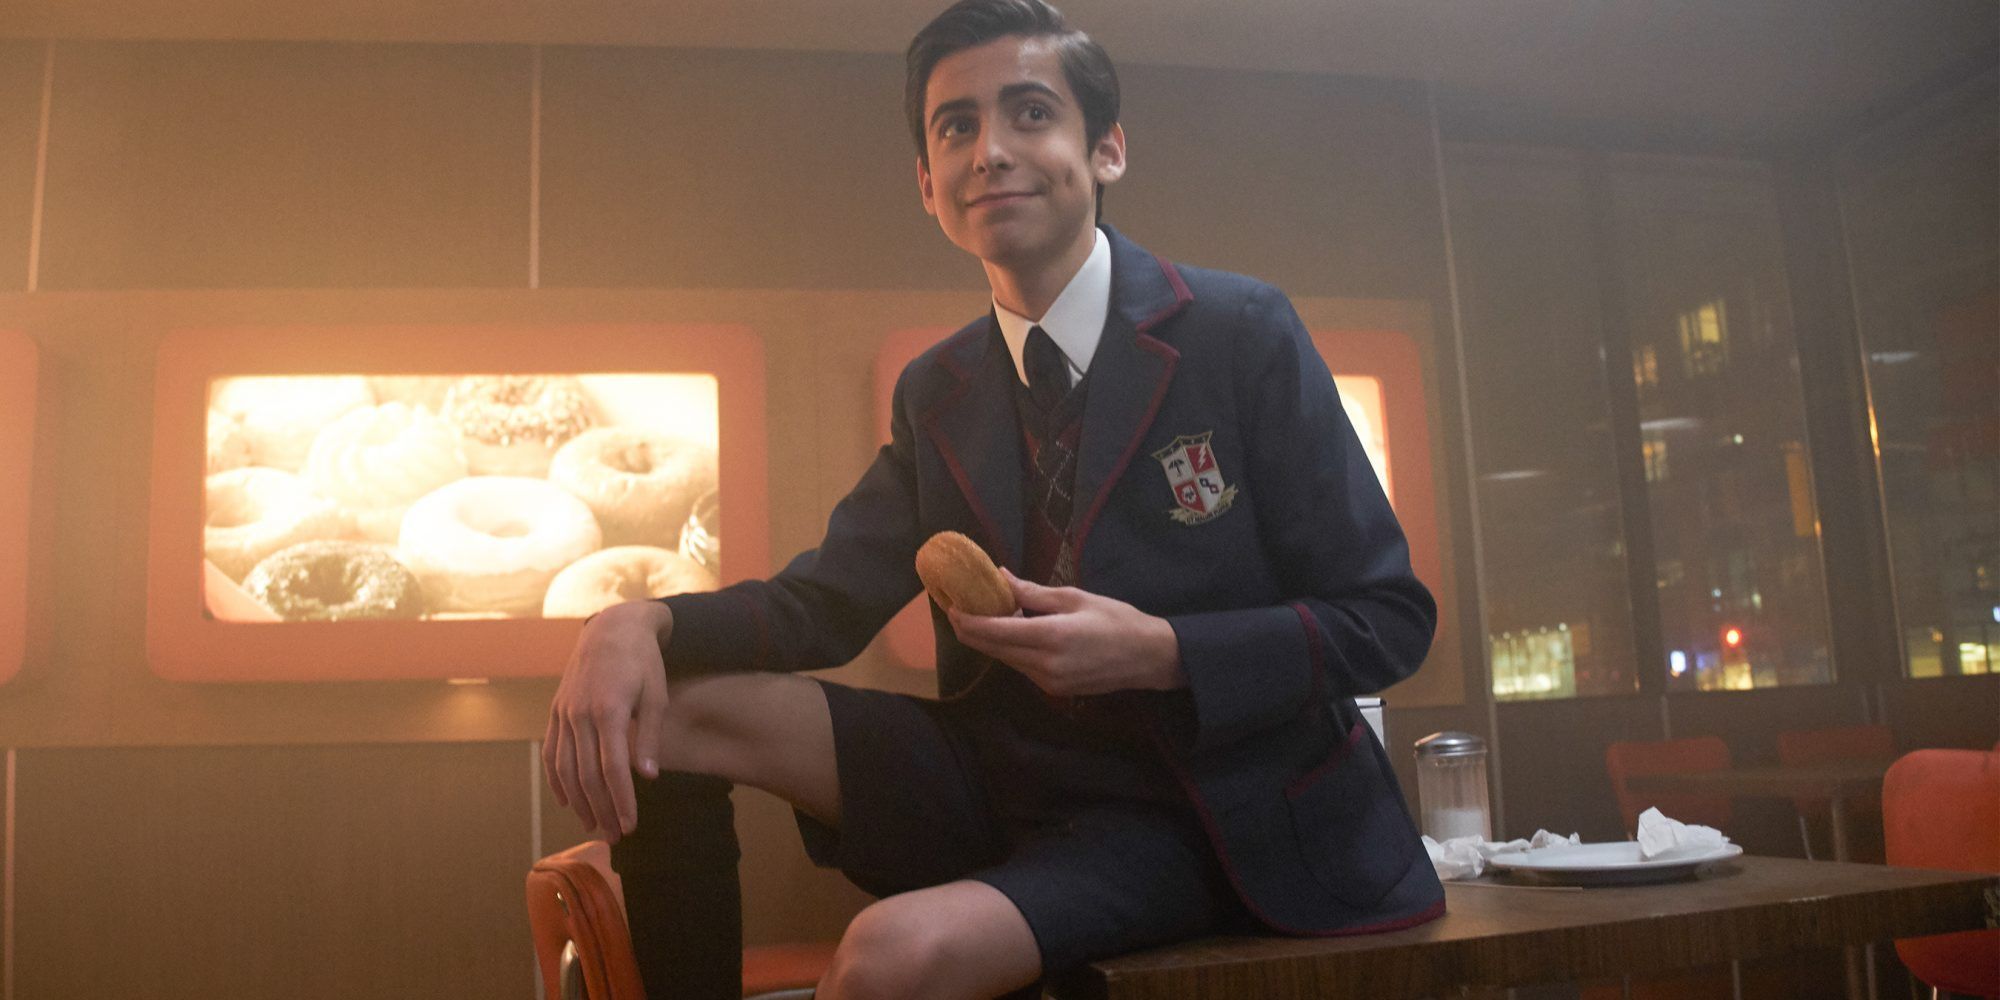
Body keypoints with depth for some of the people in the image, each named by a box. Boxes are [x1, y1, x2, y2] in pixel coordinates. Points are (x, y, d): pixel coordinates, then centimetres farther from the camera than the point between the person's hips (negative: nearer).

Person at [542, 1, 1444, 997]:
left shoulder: (1242, 331, -7)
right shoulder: (934, 393, 8)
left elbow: (1388, 616, -7)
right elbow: (825, 600, 5)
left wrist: (1158, 653, -22)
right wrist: (640, 623, -15)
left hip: (1193, 810, -4)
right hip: (998, 788, 5)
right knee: (666, 704, -10)